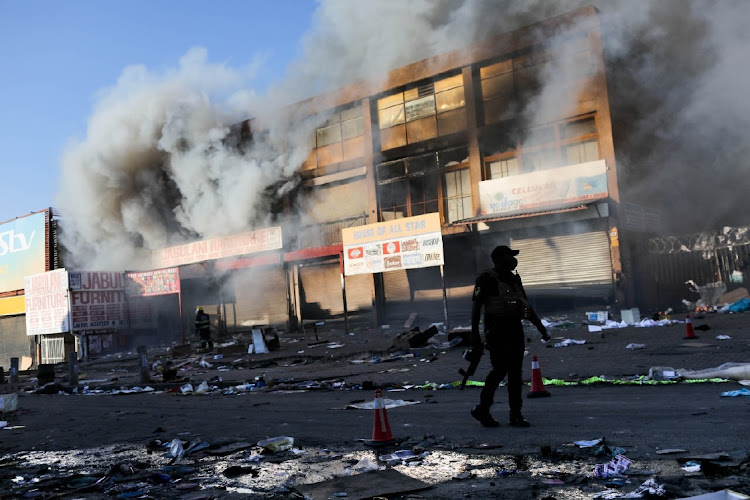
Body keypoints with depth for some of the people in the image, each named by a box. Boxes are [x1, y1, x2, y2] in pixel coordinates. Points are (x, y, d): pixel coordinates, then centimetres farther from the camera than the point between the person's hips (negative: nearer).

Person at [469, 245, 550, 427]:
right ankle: (482, 409, 5)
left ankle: (516, 414, 11)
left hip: (515, 330, 7)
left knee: (516, 372, 5)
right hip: (497, 332, -7)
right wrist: (475, 338, -16)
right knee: (500, 369, -11)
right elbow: (475, 309, -10)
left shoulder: (514, 279, 16)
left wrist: (541, 328, 21)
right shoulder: (487, 279, -7)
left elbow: (527, 307, 23)